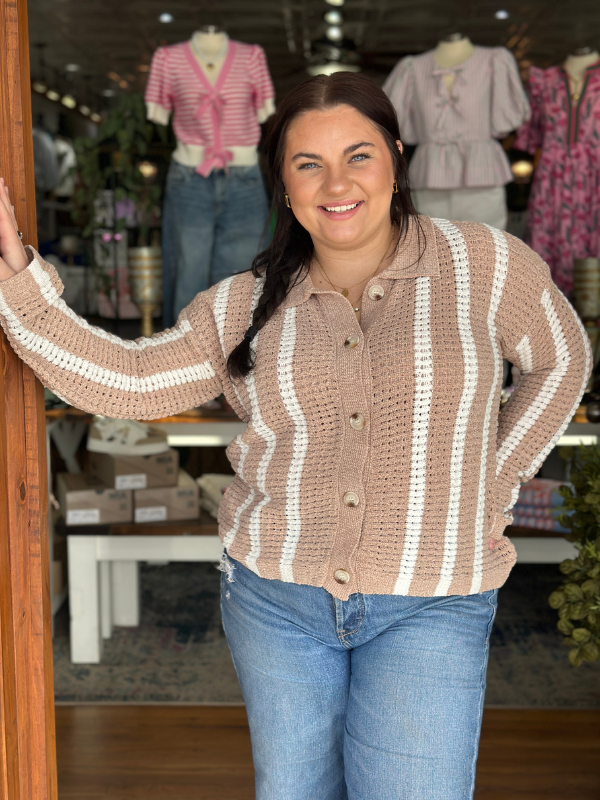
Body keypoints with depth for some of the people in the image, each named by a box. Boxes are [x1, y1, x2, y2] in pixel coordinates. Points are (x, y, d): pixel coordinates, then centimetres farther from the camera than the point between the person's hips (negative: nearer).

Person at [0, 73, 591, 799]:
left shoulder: (484, 265, -5)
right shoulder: (246, 308, 0)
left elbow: (560, 361, 10)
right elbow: (123, 380, -7)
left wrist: (493, 482, 4)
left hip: (428, 606, -2)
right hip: (275, 596, 3)